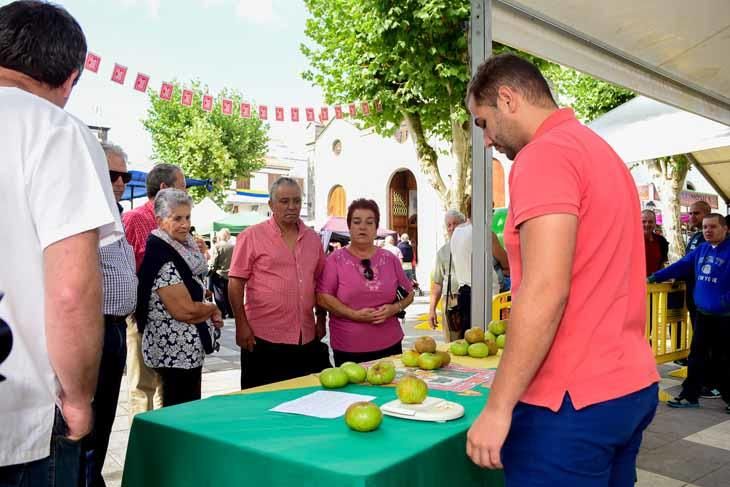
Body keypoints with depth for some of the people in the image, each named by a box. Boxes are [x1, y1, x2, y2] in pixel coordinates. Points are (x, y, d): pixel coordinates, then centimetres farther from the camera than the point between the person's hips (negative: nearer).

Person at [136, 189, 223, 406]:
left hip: (188, 348, 9)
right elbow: (184, 310, -22)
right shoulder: (162, 258, -18)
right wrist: (213, 310, -5)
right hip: (176, 351, -9)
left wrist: (208, 312, 4)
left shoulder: (183, 250, 10)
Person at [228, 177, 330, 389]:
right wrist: (241, 325, -10)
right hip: (263, 339, -4)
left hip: (307, 338, 5)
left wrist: (321, 320, 15)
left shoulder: (312, 238, 11)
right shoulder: (251, 236, -4)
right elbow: (235, 283, -6)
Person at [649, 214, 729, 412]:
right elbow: (680, 266, 13)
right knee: (697, 355, 8)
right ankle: (689, 396, 14)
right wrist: (656, 277, 12)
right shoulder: (700, 250, 9)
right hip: (702, 314, 5)